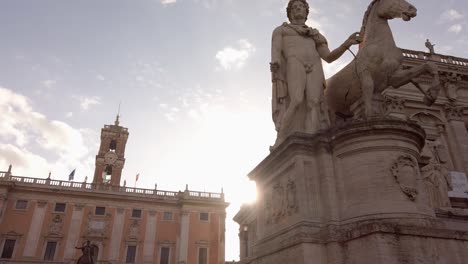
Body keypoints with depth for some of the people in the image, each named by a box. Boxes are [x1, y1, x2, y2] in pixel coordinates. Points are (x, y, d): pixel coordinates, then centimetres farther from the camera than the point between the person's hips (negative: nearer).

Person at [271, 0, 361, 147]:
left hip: (314, 68, 4)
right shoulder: (280, 30, 26)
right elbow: (275, 50, 6)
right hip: (294, 64, -3)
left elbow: (329, 57, 19)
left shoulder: (315, 36, 33)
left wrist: (347, 43, 4)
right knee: (297, 102, -29)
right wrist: (274, 63, -17)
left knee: (313, 104, -21)